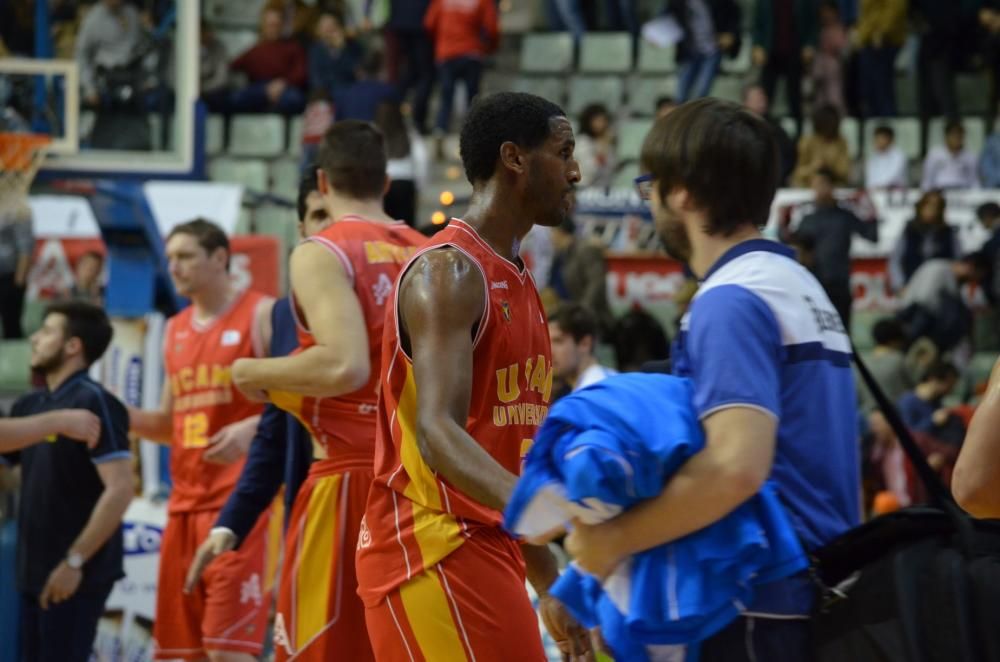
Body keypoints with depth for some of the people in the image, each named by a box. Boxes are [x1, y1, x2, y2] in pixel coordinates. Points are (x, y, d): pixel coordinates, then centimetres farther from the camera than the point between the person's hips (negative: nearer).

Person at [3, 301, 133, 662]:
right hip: (34, 571, 8)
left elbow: (120, 489, -20)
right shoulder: (29, 406, 13)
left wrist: (75, 561, -22)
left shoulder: (94, 403, -13)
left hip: (78, 575, -8)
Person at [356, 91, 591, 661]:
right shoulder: (448, 272, -13)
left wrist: (550, 582, 24)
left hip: (485, 547, 10)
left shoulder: (517, 281, 18)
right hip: (435, 550, -10)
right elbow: (437, 433, -25)